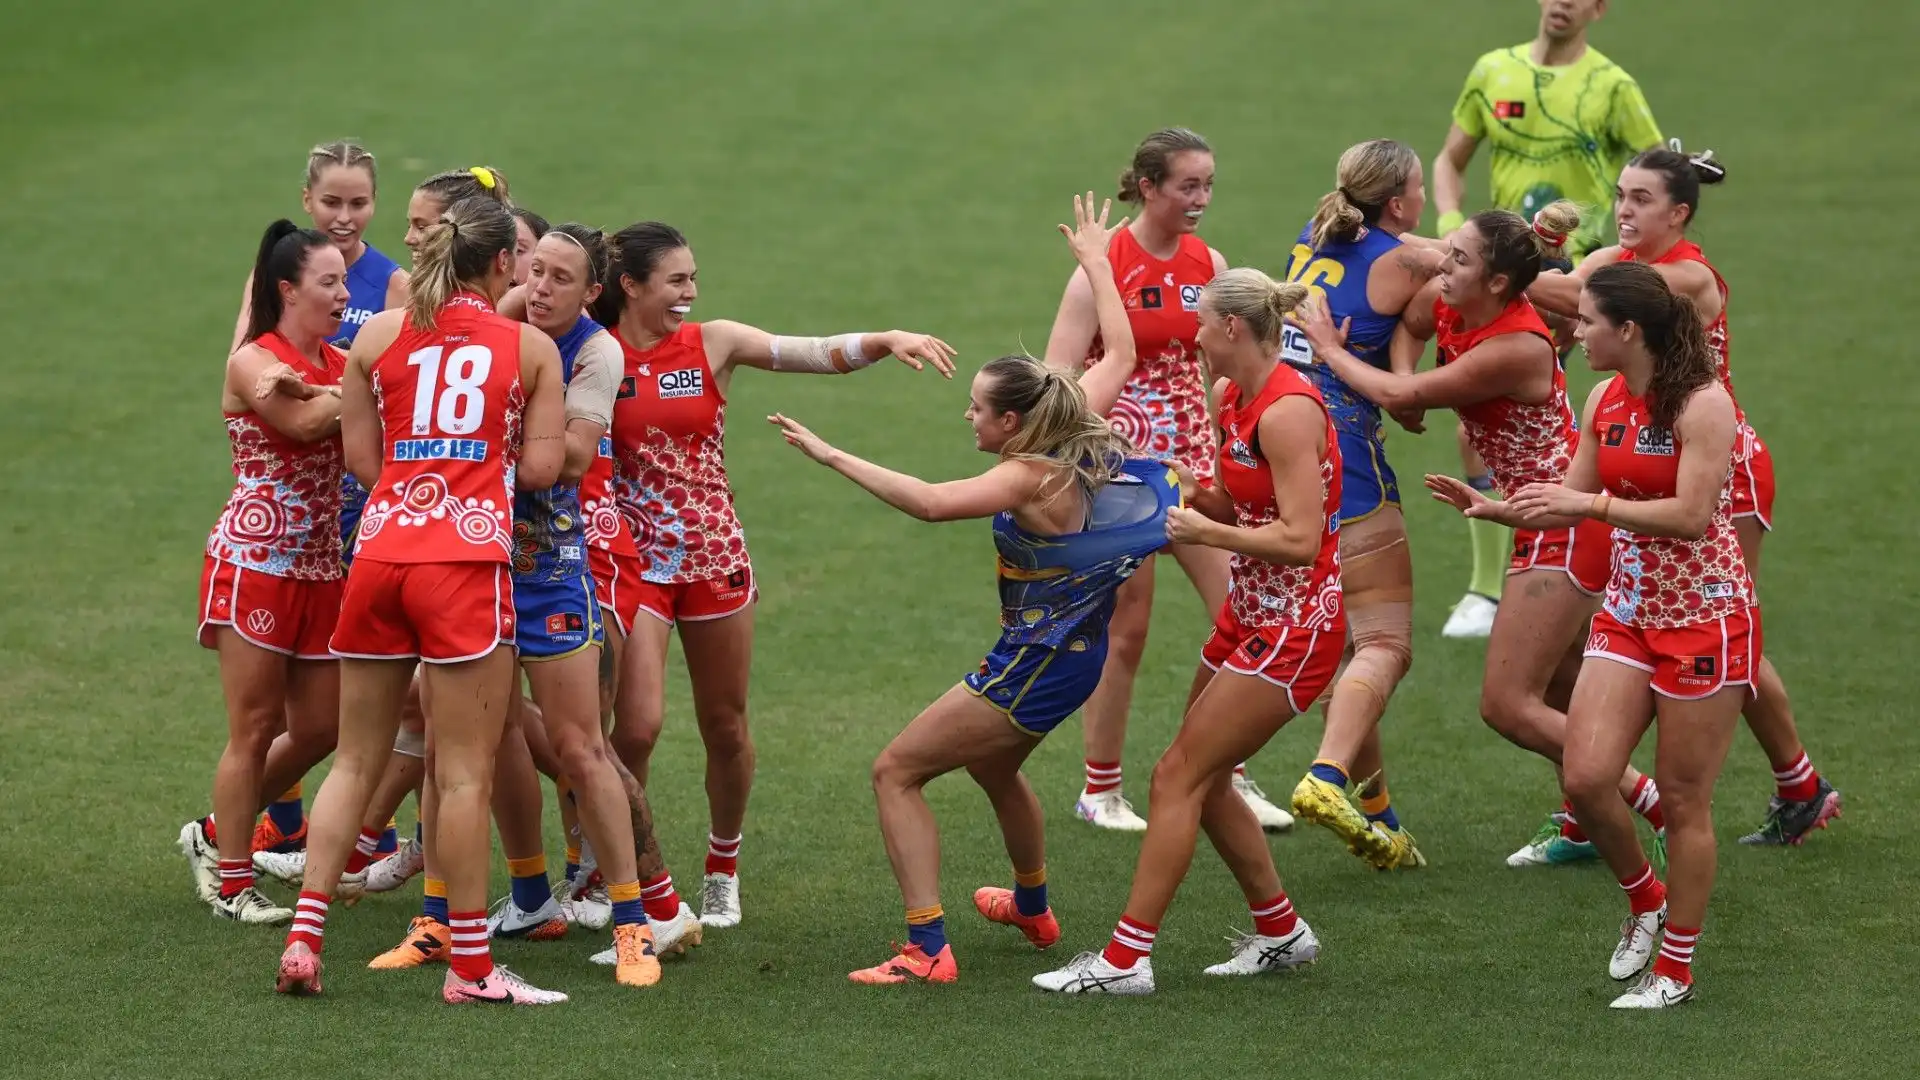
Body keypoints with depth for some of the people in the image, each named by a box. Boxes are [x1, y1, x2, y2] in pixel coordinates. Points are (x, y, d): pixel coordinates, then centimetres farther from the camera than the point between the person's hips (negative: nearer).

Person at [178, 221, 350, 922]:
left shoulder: (341, 366, 9)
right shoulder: (253, 364, -9)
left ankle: (217, 834, 28)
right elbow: (304, 423, -27)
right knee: (255, 728, -2)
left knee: (318, 730, 7)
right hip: (254, 566, -7)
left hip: (320, 569, 7)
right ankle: (231, 883, 8)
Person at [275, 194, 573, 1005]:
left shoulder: (377, 335, 11)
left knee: (355, 762, 13)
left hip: (380, 550, 4)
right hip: (468, 556, -4)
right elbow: (541, 467, 0)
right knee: (464, 774, -2)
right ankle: (469, 968, 0)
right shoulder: (529, 346, 5)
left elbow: (361, 458, 8)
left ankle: (303, 938, 7)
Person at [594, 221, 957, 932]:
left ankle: (723, 870, 32)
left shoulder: (714, 344, -2)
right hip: (634, 559, -2)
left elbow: (816, 353, -11)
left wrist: (887, 340, -27)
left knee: (725, 727, 10)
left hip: (714, 558, 2)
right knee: (637, 725, -14)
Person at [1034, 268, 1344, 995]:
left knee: (1179, 776, -9)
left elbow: (1300, 538, -25)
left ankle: (1126, 959, -7)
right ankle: (1280, 932, 26)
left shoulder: (1287, 410, -20)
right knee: (1203, 780, 13)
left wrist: (1205, 532, -20)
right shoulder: (1234, 399, 8)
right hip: (1252, 614, 10)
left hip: (1295, 627, -10)